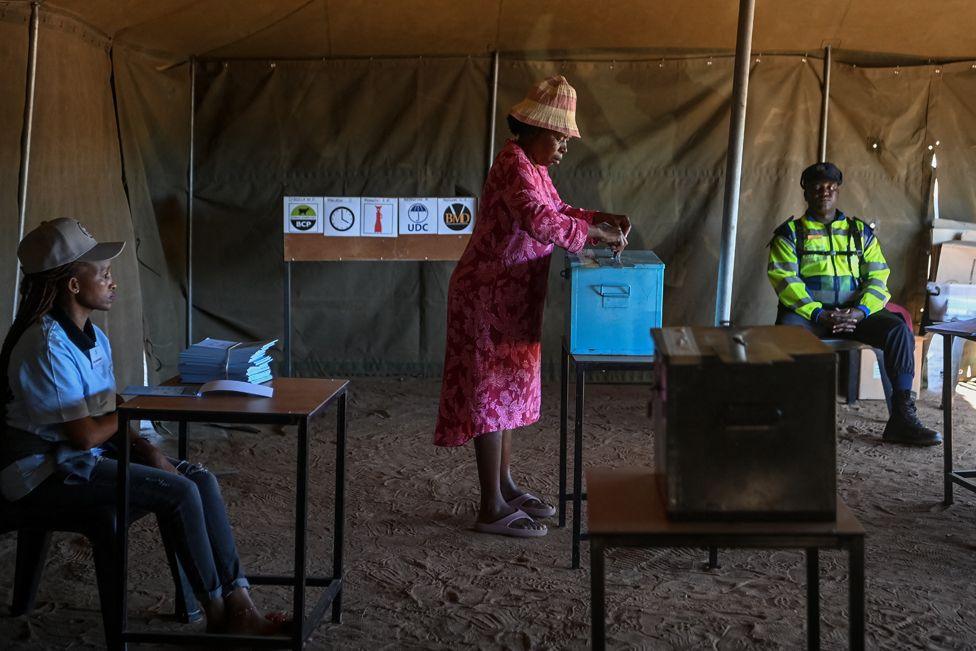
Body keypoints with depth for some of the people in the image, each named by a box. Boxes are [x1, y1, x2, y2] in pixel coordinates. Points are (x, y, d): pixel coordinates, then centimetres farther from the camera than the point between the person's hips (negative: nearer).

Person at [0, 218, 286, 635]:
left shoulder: (93, 338, 8)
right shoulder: (47, 346, -22)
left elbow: (108, 415, 10)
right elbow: (86, 435, -24)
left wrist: (145, 449, -7)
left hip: (84, 458, 9)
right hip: (45, 472, -9)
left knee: (201, 479, -6)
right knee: (179, 493, -20)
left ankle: (238, 605, -8)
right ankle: (218, 611, -3)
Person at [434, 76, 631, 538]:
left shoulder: (532, 167, 12)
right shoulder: (515, 166, -20)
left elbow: (559, 212, 23)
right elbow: (539, 220, -35)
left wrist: (602, 219, 6)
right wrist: (596, 233, -26)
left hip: (510, 300, 10)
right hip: (489, 299, -10)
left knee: (507, 392, 16)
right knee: (491, 396, -5)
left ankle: (504, 487, 28)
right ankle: (492, 511, 1)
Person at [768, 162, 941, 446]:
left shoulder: (861, 232, 17)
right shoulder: (790, 233, 9)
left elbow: (878, 278, 8)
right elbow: (784, 278, -4)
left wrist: (860, 311, -14)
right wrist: (819, 314, -18)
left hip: (856, 312, 2)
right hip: (808, 311, -2)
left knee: (899, 329, -25)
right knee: (788, 329, -37)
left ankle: (902, 417, -23)